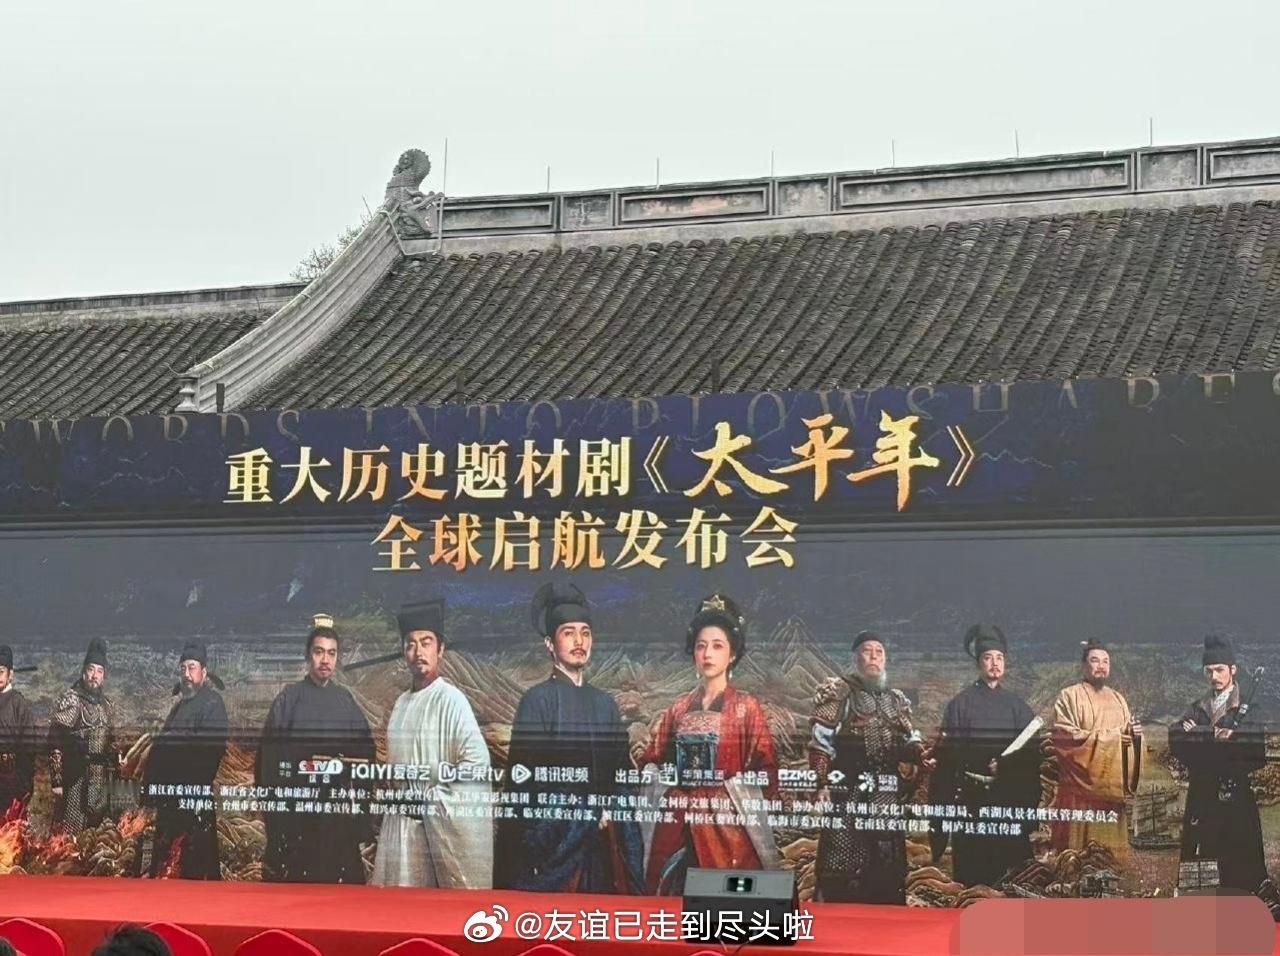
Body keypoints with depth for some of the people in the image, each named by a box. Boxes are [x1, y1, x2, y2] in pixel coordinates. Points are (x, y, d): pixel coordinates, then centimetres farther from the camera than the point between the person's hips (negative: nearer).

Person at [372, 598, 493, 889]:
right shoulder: (401, 703, 12)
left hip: (442, 819, -7)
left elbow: (477, 761, -18)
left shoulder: (450, 699, -10)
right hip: (402, 819, 7)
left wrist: (432, 794, -12)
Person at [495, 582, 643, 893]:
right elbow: (524, 772, -8)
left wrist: (608, 811, -1)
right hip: (553, 834, -5)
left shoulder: (605, 703, 14)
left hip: (601, 832, 5)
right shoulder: (538, 699, -3)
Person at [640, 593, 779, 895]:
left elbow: (765, 769, -2)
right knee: (674, 898, 3)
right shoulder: (678, 709, 13)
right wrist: (641, 760, -2)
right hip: (677, 822, 4)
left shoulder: (746, 707, 2)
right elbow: (655, 762, 15)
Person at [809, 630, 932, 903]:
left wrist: (920, 754, -5)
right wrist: (821, 784, -15)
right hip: (847, 791, -6)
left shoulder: (896, 699, 19)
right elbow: (820, 743, -6)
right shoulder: (836, 692, 1)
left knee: (888, 865, 8)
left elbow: (908, 739, 19)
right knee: (841, 869, -7)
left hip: (887, 794, 6)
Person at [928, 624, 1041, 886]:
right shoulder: (961, 704, 5)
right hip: (970, 794, -2)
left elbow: (1032, 752, 5)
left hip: (1009, 797, 3)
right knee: (969, 869, -4)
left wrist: (1004, 765, -11)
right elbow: (948, 753, -2)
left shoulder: (1017, 705, 13)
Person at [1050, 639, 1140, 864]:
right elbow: (1066, 737, -13)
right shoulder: (1069, 697, -1)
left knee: (1112, 847, 1)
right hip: (1081, 786, -5)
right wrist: (1109, 736, -13)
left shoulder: (1118, 699, 18)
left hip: (1112, 788, 5)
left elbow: (1128, 737, 20)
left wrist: (1135, 734, -5)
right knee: (1080, 852, -7)